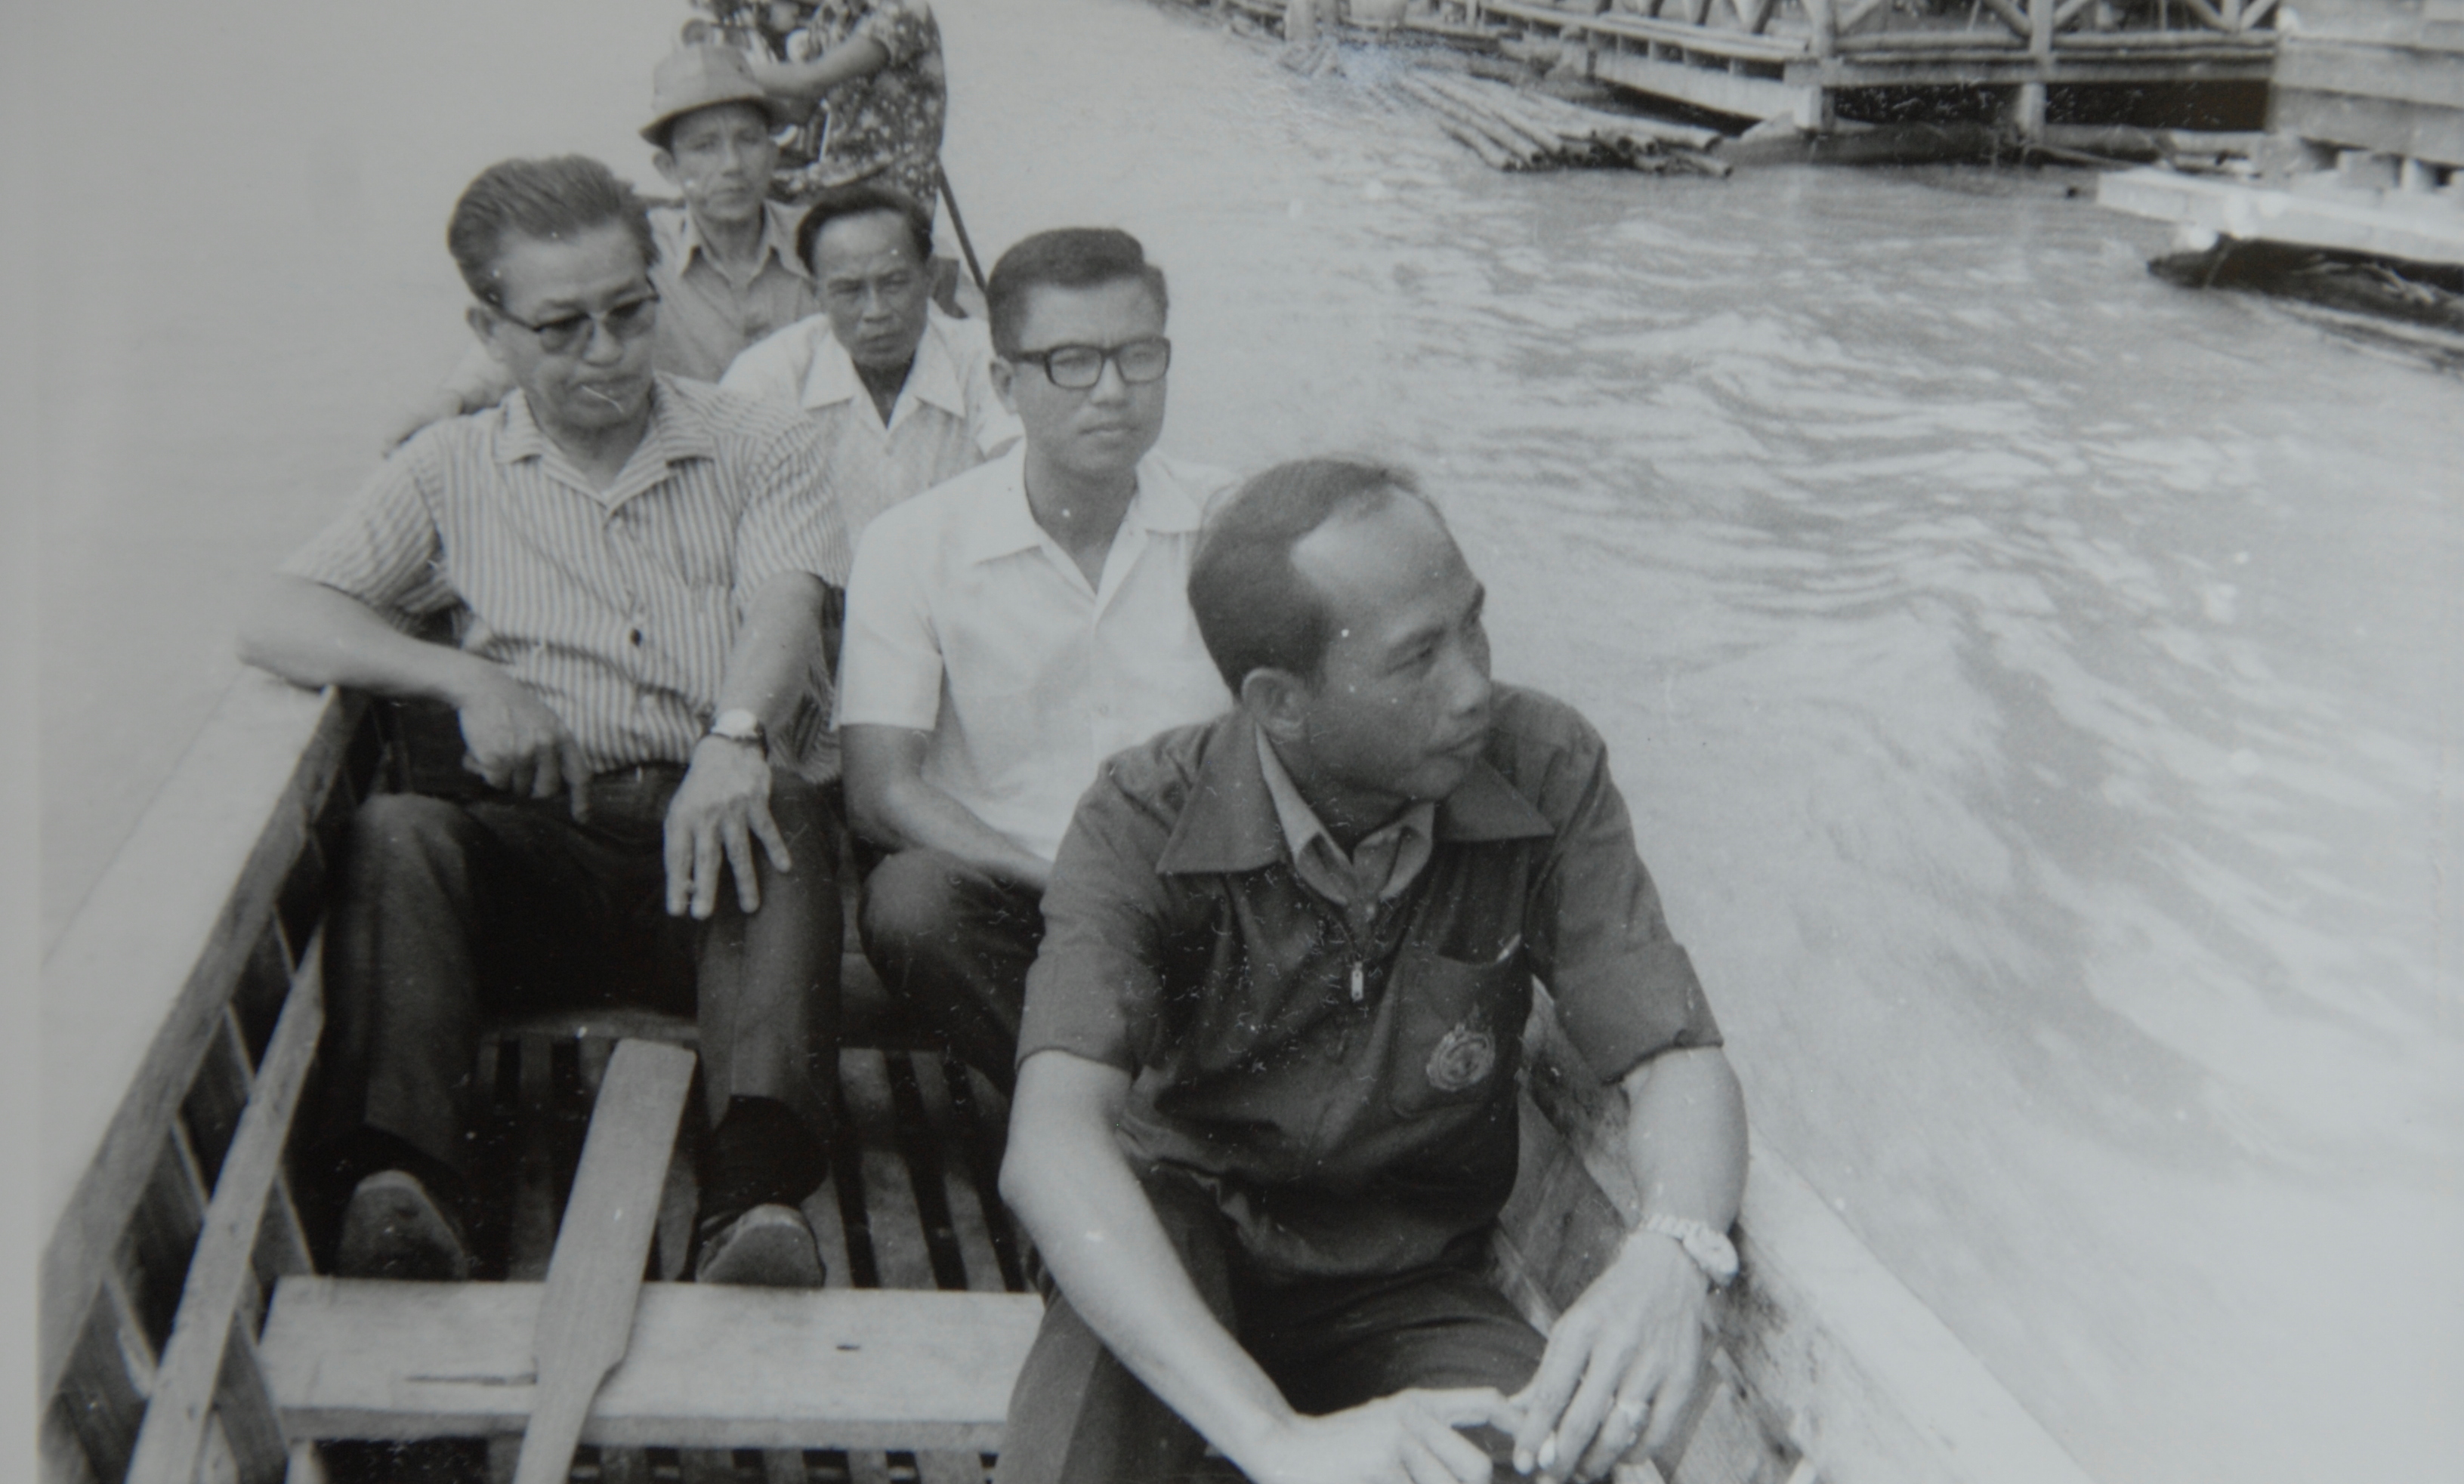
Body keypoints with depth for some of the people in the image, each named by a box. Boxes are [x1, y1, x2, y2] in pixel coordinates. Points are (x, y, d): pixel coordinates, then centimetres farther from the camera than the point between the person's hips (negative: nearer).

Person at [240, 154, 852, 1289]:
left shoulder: (759, 447, 14)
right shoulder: (453, 473, 16)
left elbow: (785, 609, -5)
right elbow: (277, 622, 6)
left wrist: (738, 736, -29)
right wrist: (470, 681, -11)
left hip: (714, 832, -1)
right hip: (552, 849, 1)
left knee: (785, 813, -35)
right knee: (399, 834, -29)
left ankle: (758, 1195, -51)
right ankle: (400, 1193, -40)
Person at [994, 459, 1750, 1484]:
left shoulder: (1544, 771, -14)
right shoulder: (1145, 820, -21)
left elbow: (1678, 1060, -15)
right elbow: (1051, 1143, -35)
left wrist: (1669, 1255, -41)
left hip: (1407, 1287, 2)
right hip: (1182, 1242, -1)